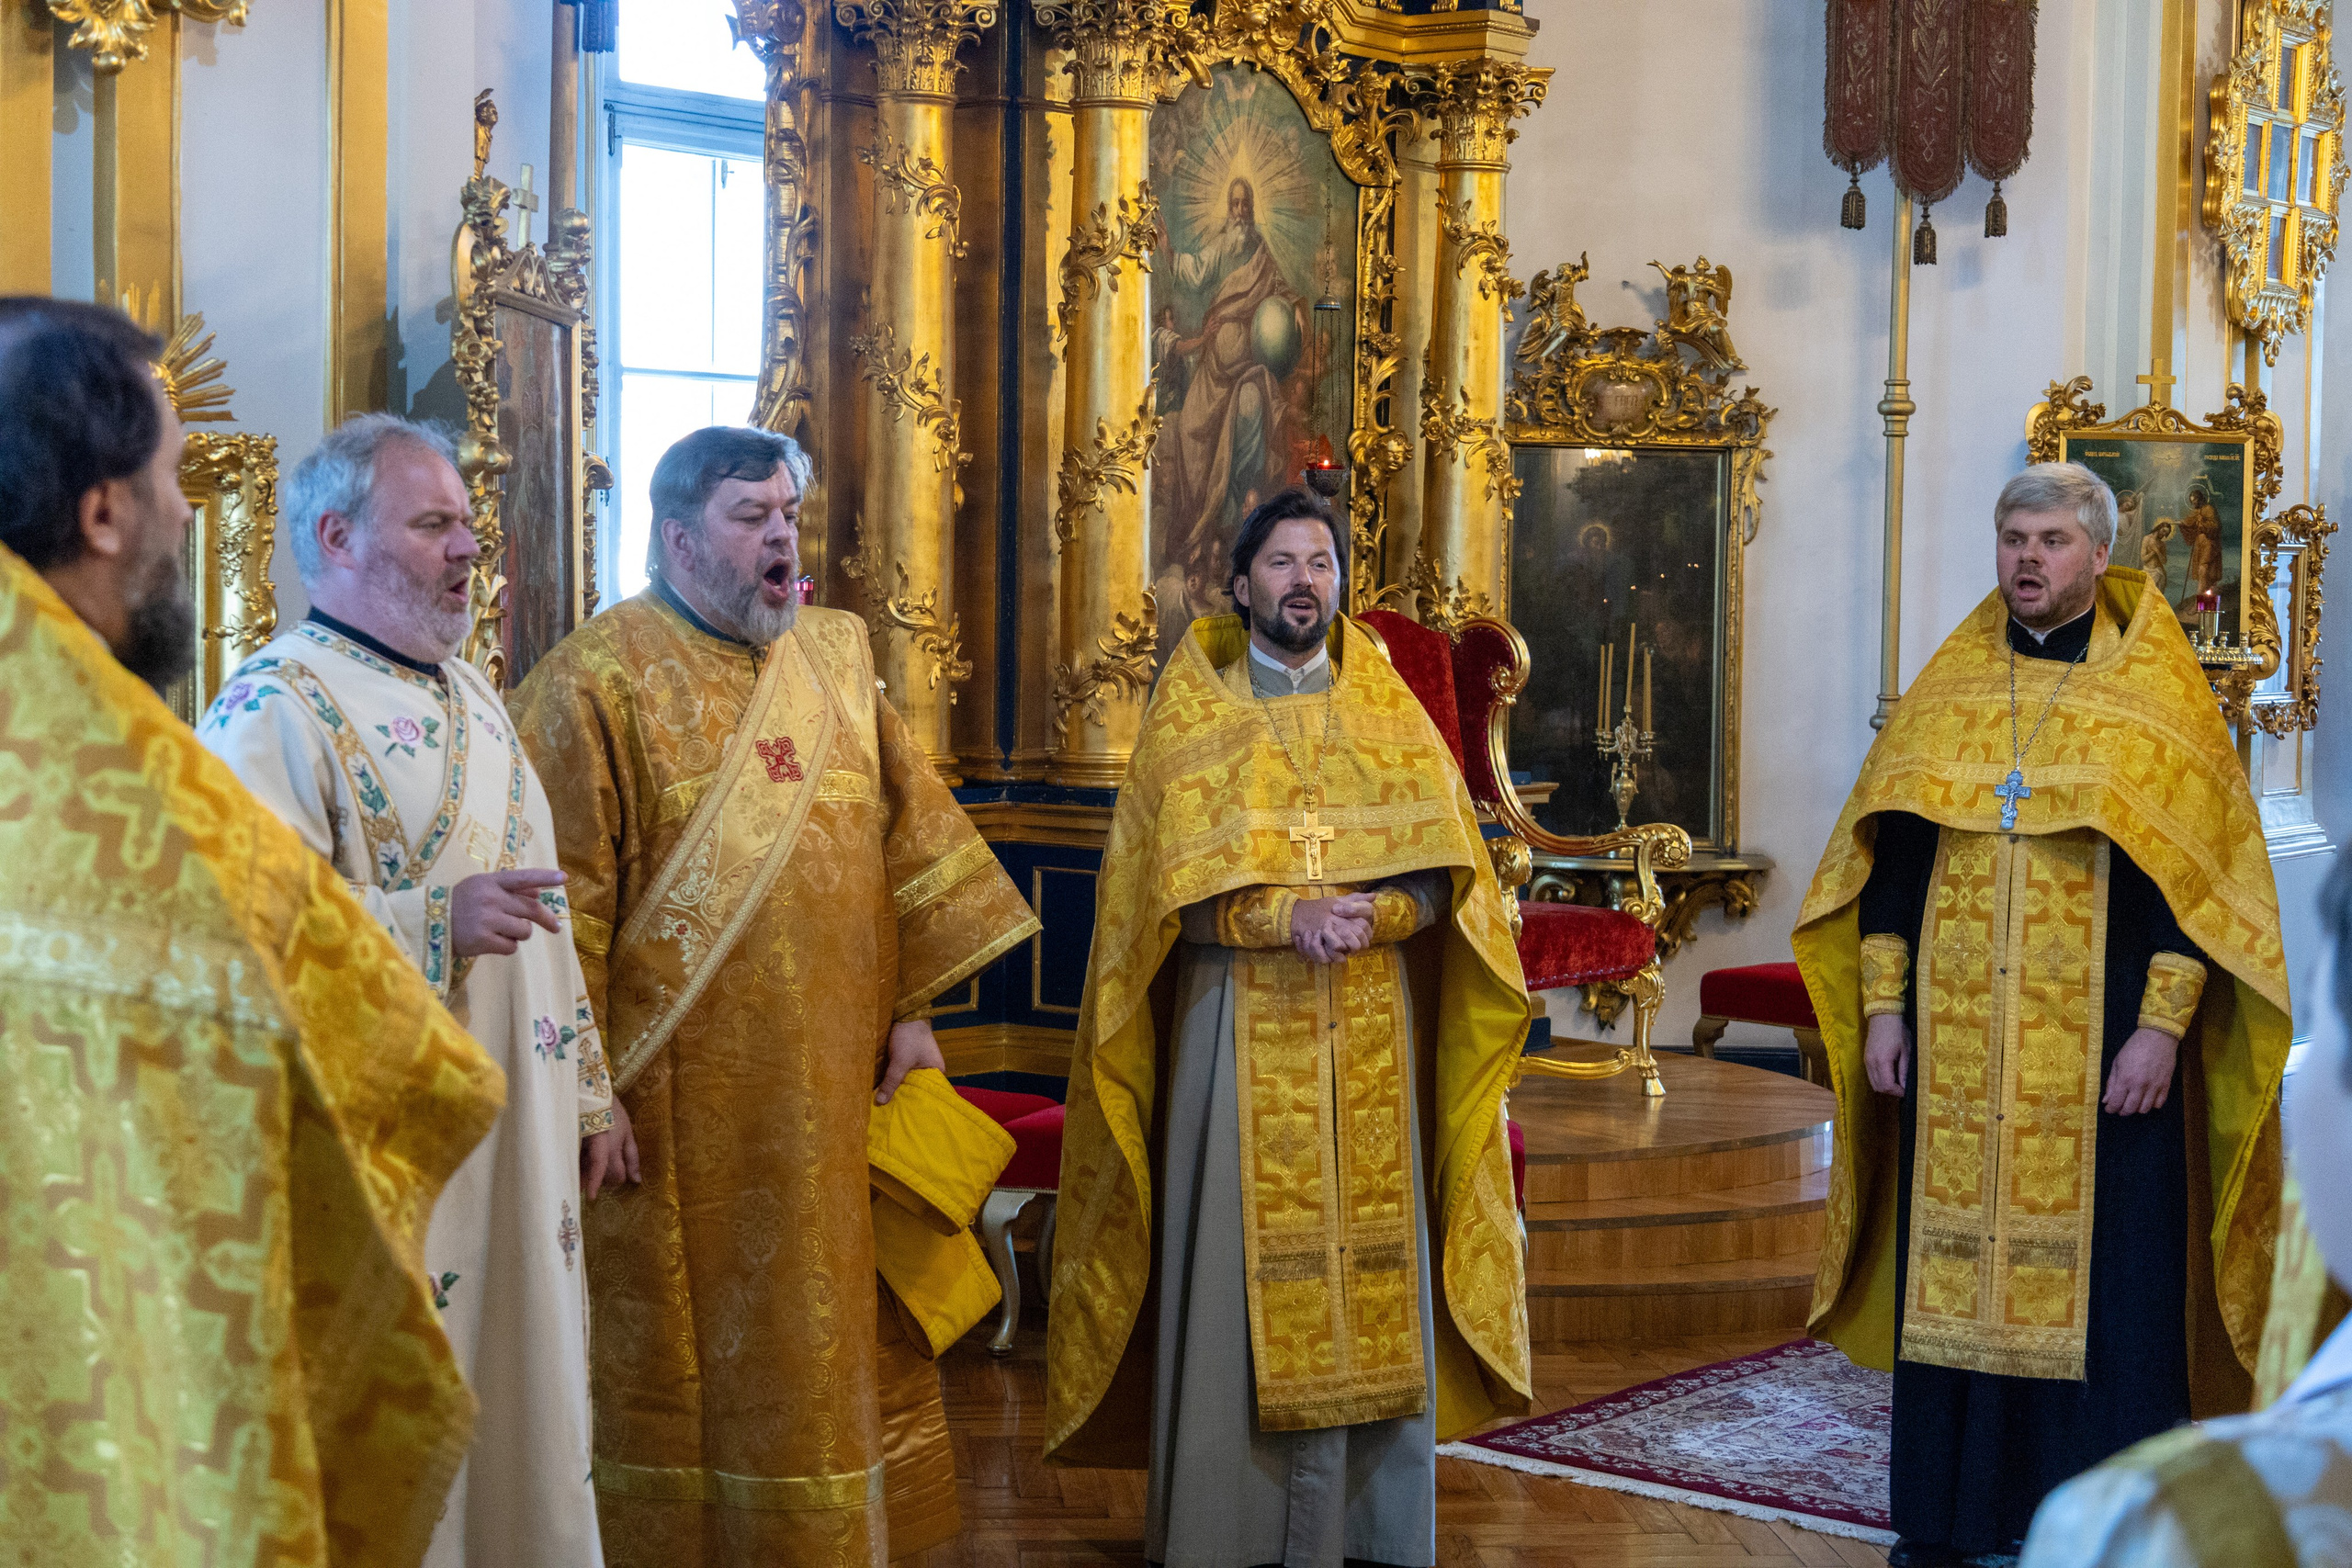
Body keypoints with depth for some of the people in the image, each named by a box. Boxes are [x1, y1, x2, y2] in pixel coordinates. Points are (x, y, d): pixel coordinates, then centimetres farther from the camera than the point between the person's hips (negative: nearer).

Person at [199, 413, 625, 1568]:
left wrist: (589, 1089, 19)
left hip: (517, 1146, 8)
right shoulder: (275, 709, -11)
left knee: (523, 1418, 14)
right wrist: (433, 923, -29)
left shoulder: (470, 694, 16)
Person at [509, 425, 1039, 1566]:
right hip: (681, 1108, -5)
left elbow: (909, 838, 12)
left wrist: (910, 1007, 6)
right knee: (683, 1346, 5)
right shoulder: (596, 682, -8)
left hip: (827, 1097, 6)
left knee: (829, 1334, 13)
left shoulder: (836, 660, 10)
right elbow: (563, 900, -12)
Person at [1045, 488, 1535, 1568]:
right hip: (1237, 1037, -2)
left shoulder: (1388, 714, 11)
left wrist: (1364, 914, -17)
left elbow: (1442, 878, 3)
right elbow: (1168, 887, -5)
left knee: (1367, 1266, 1)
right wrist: (1285, 915, -19)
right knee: (1235, 1267, -3)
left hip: (1368, 1041, 2)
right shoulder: (1192, 717, 5)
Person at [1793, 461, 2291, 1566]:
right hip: (1956, 1049, 3)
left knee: (2101, 1287, 0)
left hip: (2099, 1051, -3)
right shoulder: (1950, 686, 10)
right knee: (1950, 1273, 7)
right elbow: (1890, 853, 10)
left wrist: (2163, 1024, -12)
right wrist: (1883, 1007, 2)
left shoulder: (2156, 694, 0)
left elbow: (2195, 867, -4)